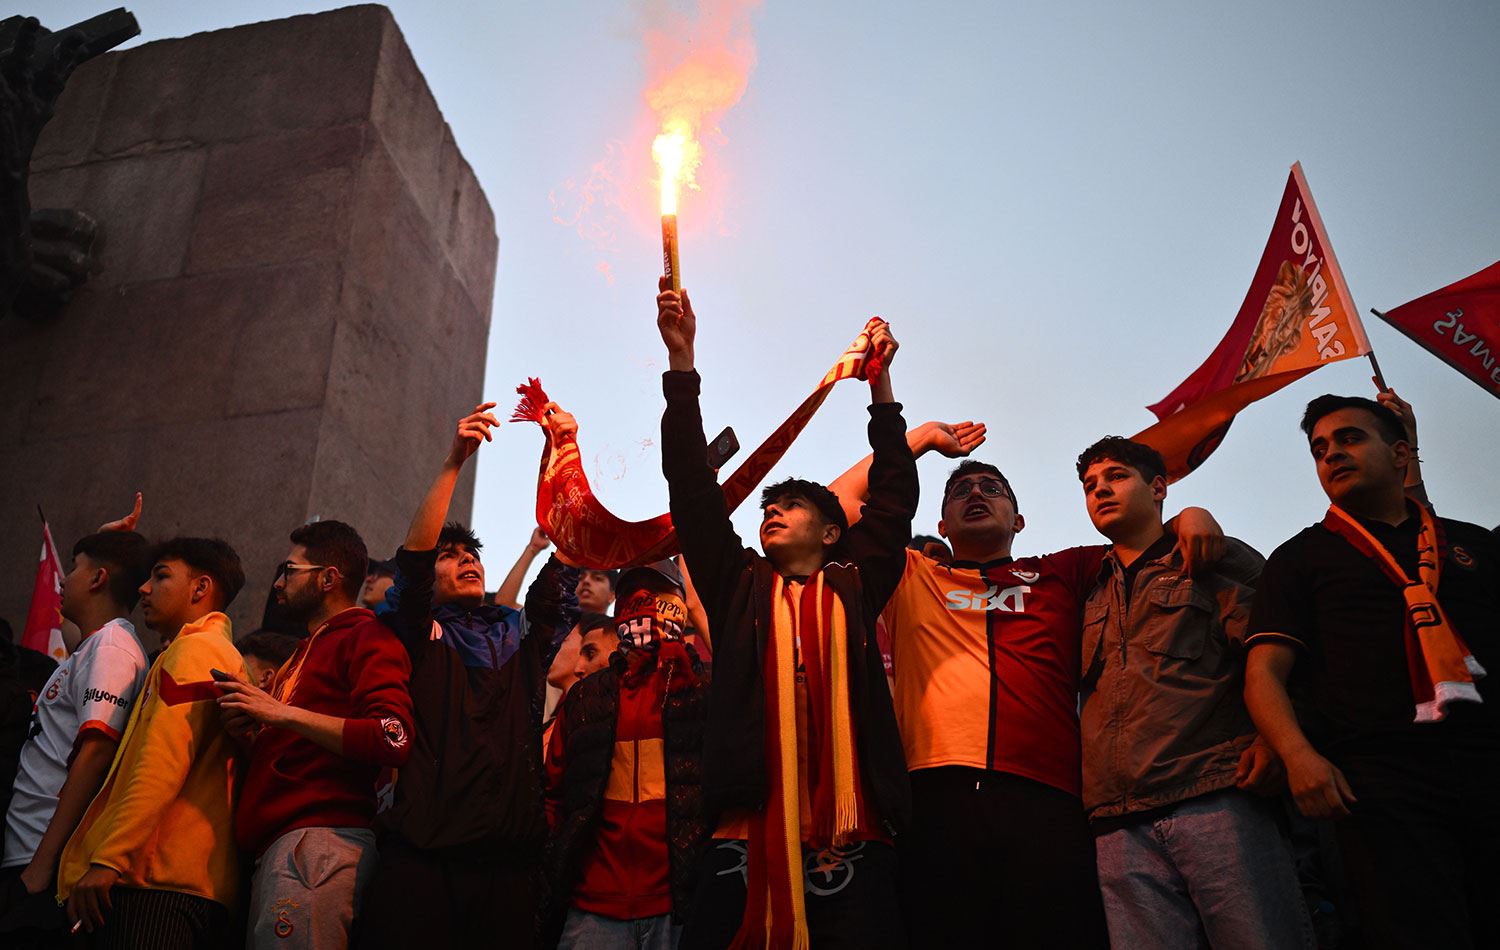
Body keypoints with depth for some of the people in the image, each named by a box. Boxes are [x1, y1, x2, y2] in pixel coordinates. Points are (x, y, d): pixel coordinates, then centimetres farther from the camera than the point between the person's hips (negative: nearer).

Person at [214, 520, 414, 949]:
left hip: (320, 844, -9)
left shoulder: (366, 637, -2)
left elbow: (393, 739, -18)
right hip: (279, 845, 9)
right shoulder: (309, 648, 27)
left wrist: (284, 713, -14)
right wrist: (252, 729, 8)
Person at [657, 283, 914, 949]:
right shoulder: (738, 586, 17)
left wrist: (881, 381, 18)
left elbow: (894, 497, 17)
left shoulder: (856, 588, 17)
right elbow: (693, 488, 12)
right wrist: (681, 359, 8)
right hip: (745, 841, 0)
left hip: (851, 848, 0)